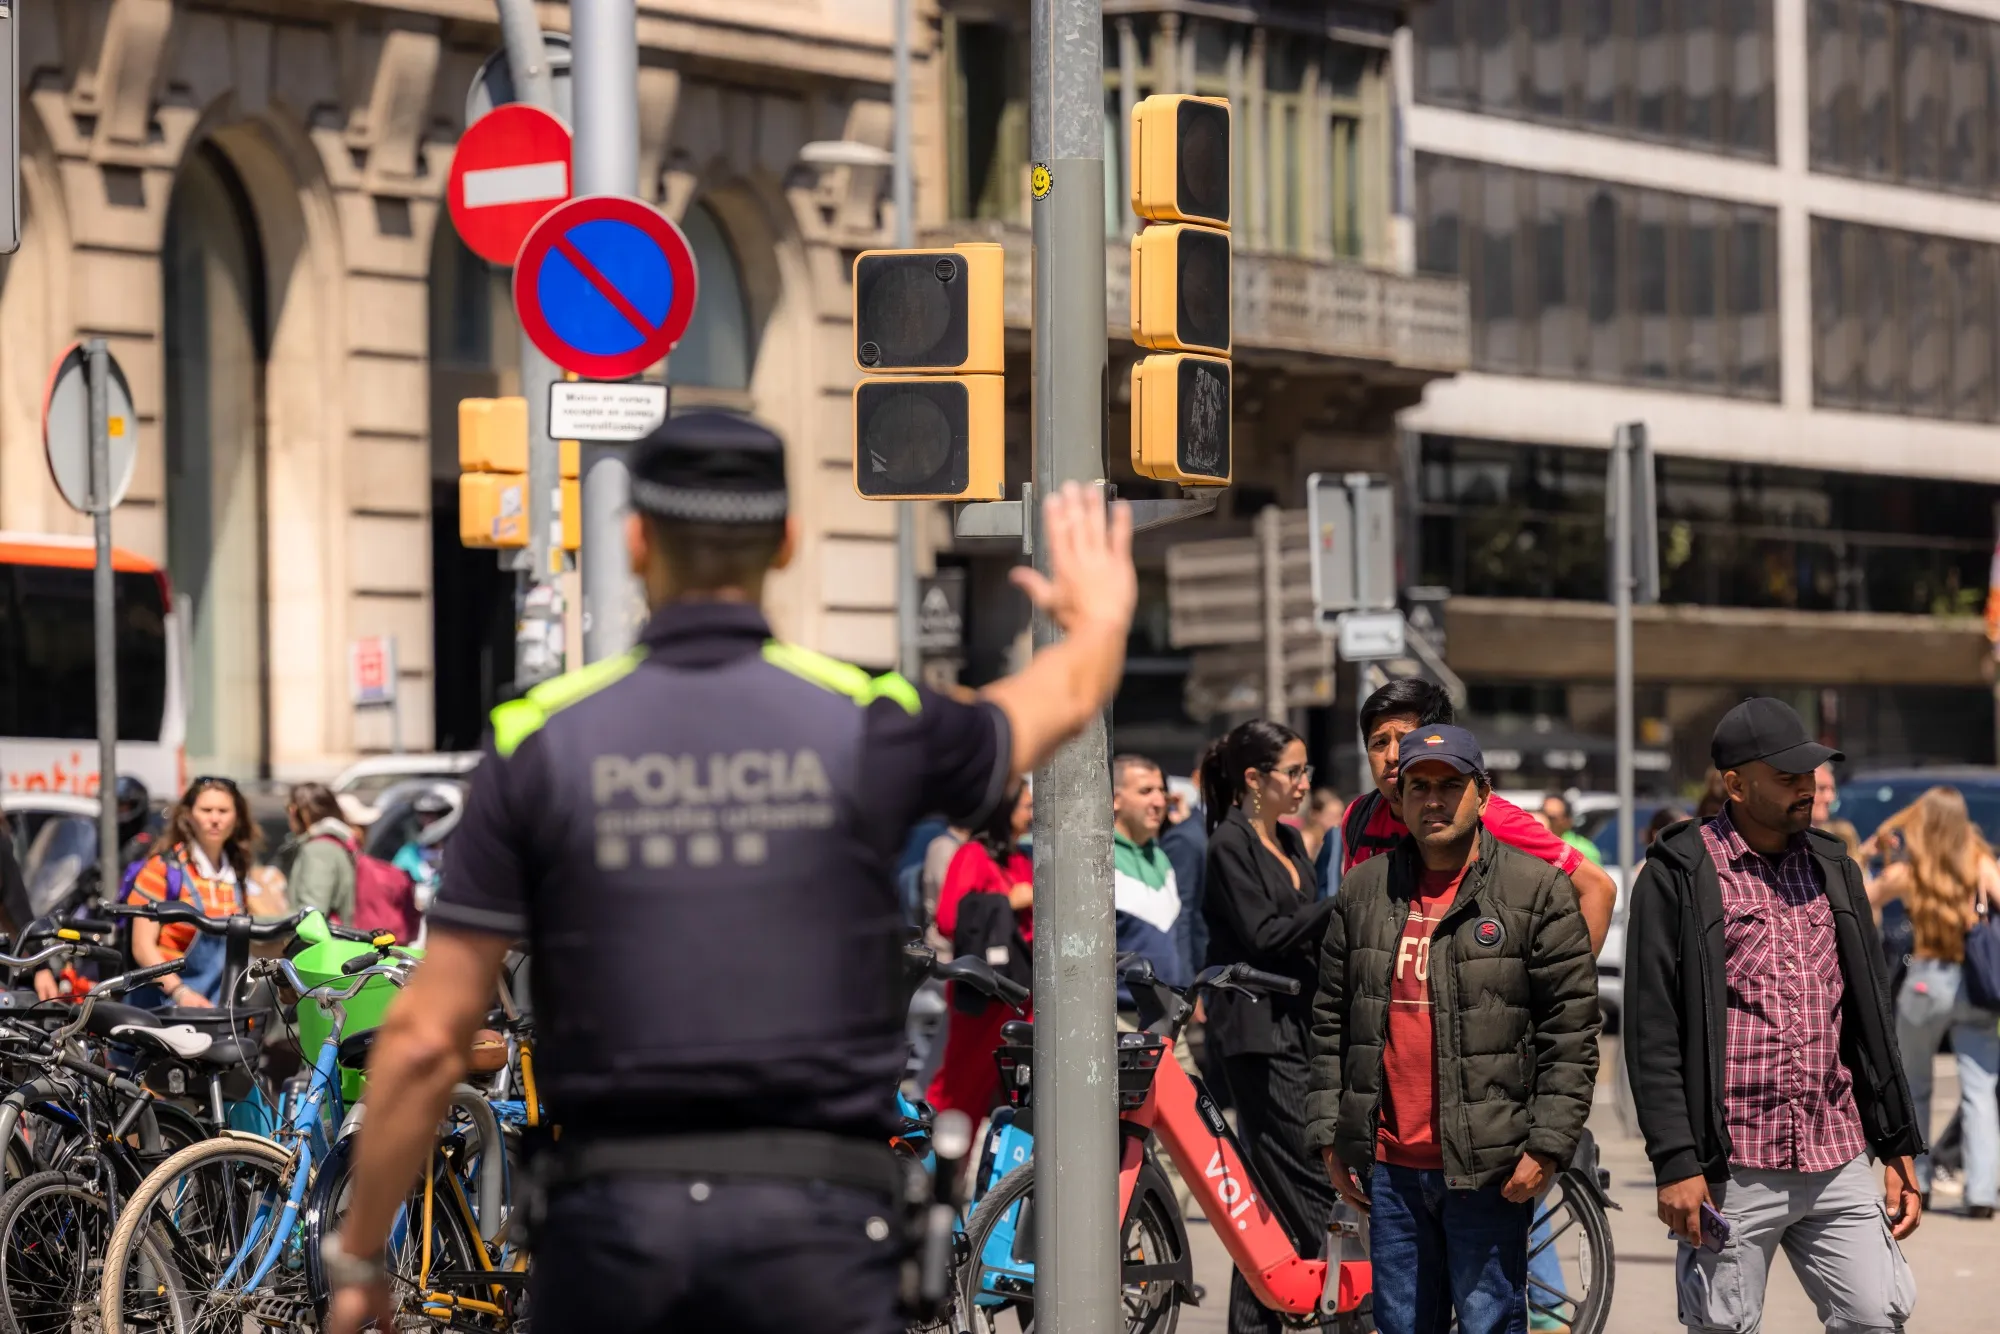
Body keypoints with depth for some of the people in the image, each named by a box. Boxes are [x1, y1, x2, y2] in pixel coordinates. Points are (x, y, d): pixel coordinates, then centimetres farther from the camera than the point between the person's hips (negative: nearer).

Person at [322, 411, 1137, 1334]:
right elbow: (1062, 701, 25)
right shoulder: (865, 724, 2)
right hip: (812, 1220, -1)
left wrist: (359, 1254, 11)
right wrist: (1099, 617, 50)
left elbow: (427, 1035, 0)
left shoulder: (541, 738, 1)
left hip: (612, 1220, 1)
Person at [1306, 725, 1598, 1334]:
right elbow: (1331, 1023, 16)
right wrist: (1328, 1135, 10)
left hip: (1489, 1169, -4)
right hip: (1390, 1168, 4)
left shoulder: (1537, 891, -2)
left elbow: (1571, 1030, -4)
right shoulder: (1363, 892, 11)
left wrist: (1547, 1145, -10)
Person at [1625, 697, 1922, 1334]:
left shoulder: (1834, 869, 14)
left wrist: (1898, 1147, 14)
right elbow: (1652, 1034, -6)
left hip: (1839, 1163, 5)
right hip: (1733, 1172, -5)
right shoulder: (1679, 877, -3)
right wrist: (1675, 1163, -13)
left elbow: (1870, 1018, 18)